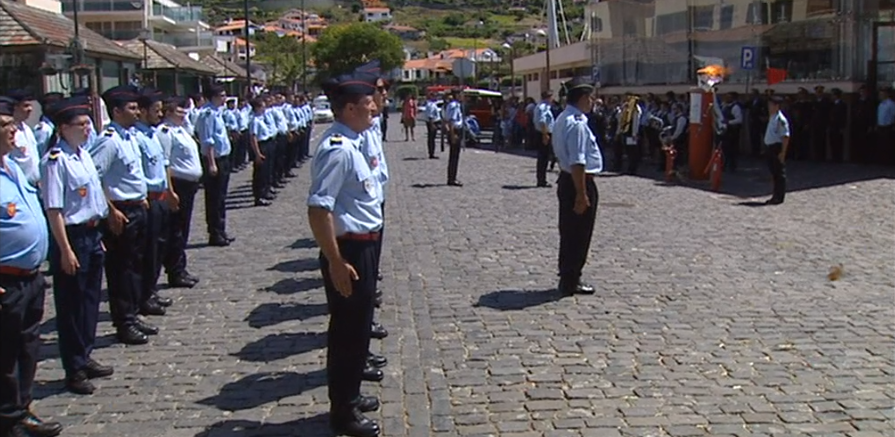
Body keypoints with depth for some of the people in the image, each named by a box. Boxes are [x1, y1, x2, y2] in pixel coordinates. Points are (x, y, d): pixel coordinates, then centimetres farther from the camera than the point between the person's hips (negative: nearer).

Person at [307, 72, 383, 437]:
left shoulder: (352, 143, 9)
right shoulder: (338, 149, -22)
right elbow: (318, 209, -28)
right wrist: (336, 263, -26)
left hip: (364, 246, 10)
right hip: (349, 250, -10)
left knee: (359, 325, 22)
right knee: (347, 330, 4)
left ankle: (349, 395, 39)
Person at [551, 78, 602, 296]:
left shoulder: (561, 119, 11)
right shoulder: (577, 124, -21)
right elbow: (577, 163, -26)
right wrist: (582, 195, -24)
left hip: (566, 180, 10)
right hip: (580, 182, -10)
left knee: (569, 233, 17)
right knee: (579, 235, 1)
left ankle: (567, 278, 27)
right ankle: (571, 281, 10)